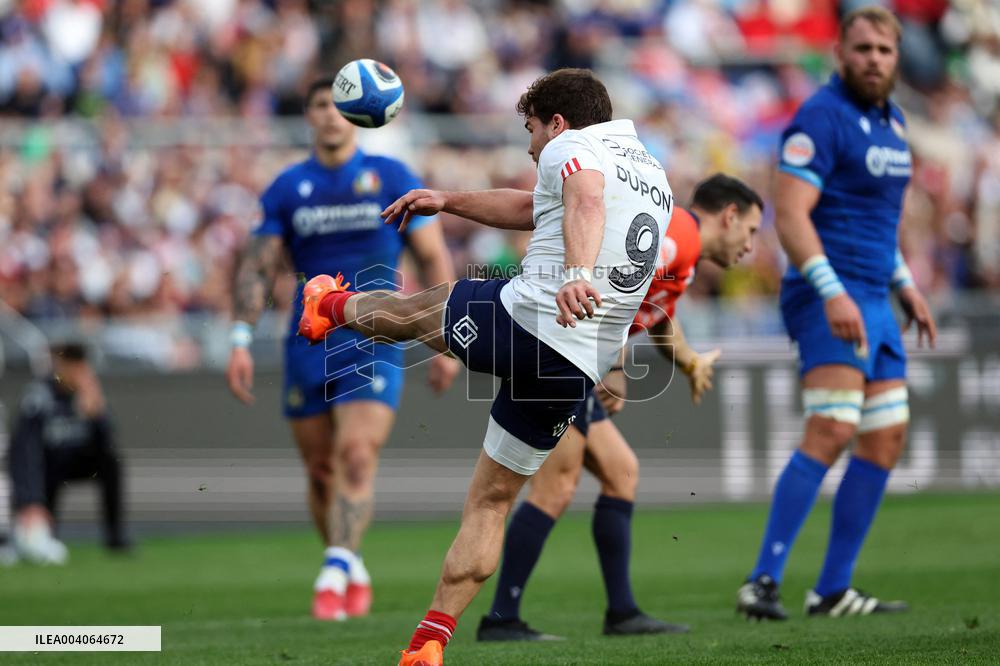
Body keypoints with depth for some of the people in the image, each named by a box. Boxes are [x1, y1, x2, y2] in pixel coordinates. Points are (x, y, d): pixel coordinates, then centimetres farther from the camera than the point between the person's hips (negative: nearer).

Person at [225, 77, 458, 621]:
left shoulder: (392, 179, 3)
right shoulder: (287, 188, 8)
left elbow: (435, 260, 5)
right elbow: (257, 266, 8)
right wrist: (241, 341, -2)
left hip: (374, 341, -3)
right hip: (308, 346, 3)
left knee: (356, 455, -18)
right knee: (321, 470, 7)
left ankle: (334, 574, -22)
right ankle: (354, 573, 23)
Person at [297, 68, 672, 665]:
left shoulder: (571, 145, -1)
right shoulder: (654, 174, 25)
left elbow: (585, 199, -27)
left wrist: (577, 273, -44)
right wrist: (448, 201, 46)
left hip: (523, 320, -7)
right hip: (580, 368, 7)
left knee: (402, 311, 25)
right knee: (492, 502, 15)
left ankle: (333, 307, 54)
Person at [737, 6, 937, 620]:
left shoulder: (890, 120, 16)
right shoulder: (822, 118, -12)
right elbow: (790, 215, -20)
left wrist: (906, 285, 24)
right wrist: (833, 292, -29)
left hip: (872, 300, 10)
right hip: (831, 298, -10)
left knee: (887, 438, 8)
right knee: (832, 432, -22)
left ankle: (833, 590, 12)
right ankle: (764, 583, -24)